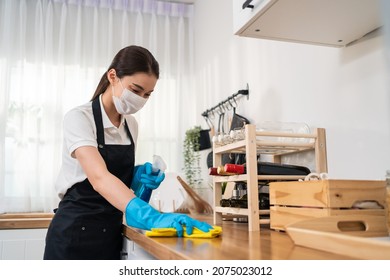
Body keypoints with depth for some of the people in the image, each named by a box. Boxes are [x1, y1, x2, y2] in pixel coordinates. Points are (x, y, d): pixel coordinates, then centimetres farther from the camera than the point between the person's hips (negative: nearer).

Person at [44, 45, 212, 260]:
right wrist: (150, 216, -45)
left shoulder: (131, 125, 4)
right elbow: (98, 177, -32)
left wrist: (137, 176, -8)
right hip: (76, 233, -6)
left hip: (110, 233, 6)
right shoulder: (79, 118, -17)